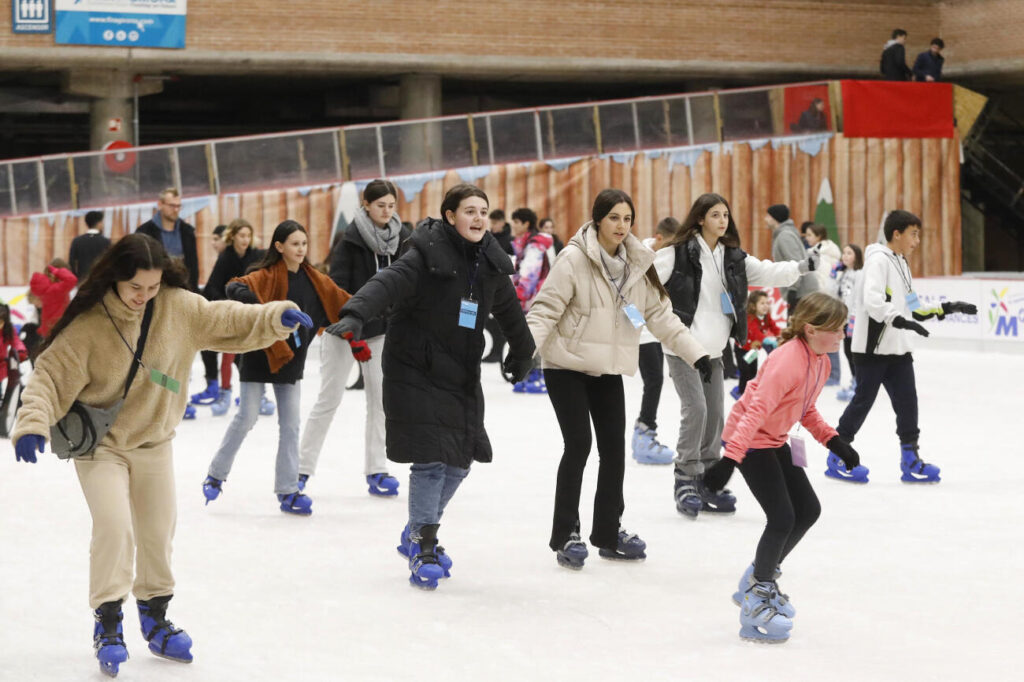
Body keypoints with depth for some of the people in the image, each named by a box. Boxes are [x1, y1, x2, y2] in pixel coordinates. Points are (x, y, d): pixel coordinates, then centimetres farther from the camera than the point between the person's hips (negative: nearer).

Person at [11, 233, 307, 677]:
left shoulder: (178, 307, -12)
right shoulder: (87, 325, -23)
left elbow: (228, 323, -6)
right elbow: (50, 376, -22)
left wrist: (277, 317, -22)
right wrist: (33, 424, -36)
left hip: (154, 442, 4)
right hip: (100, 444, -4)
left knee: (158, 535, 12)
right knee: (114, 528, -19)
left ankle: (155, 620, 32)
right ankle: (107, 624, -3)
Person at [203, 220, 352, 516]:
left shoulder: (313, 279, 2)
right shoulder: (267, 276, -15)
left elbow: (341, 301, 11)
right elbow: (235, 288, -32)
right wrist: (262, 310, -47)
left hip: (291, 358, 5)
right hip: (260, 355, -5)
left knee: (290, 425, 5)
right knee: (246, 418, 0)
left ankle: (288, 491, 11)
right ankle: (216, 475, 18)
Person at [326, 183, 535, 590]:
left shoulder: (489, 264, 4)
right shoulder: (427, 256, -16)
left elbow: (509, 310, 21)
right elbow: (389, 282, -32)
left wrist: (522, 354, 33)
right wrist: (355, 315, -50)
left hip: (461, 374, 7)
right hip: (416, 371, -7)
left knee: (459, 460, 10)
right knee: (430, 458, -11)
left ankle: (418, 534, 30)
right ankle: (422, 548, 0)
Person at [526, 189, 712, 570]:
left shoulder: (637, 264, 3)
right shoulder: (575, 259, -15)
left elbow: (660, 314, 6)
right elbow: (545, 309, -17)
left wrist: (696, 353, 0)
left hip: (608, 371, 6)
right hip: (567, 367, -6)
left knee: (614, 449, 6)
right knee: (578, 445, -11)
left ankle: (608, 533, 21)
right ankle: (565, 535, 1)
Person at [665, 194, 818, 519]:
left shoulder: (733, 257, 9)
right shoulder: (679, 253, -10)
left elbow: (766, 273, 3)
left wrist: (801, 267, -11)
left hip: (713, 349, 7)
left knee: (715, 414, 7)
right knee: (695, 408, -14)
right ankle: (685, 479, -5)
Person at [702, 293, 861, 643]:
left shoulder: (820, 361, 1)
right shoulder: (787, 361, -29)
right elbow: (757, 411, -35)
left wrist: (833, 441, 6)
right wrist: (731, 459, -41)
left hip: (776, 442, 10)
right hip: (750, 441, -10)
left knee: (808, 509, 11)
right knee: (782, 517, -14)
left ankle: (763, 576, 28)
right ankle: (756, 601, 0)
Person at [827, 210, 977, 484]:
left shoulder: (902, 264, 17)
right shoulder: (878, 260, -12)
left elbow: (912, 309, 20)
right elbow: (872, 300, -26)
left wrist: (947, 309, 14)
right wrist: (898, 320, -36)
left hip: (898, 348, 8)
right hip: (872, 347, -8)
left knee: (907, 401, 4)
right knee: (863, 400, -2)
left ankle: (910, 461, 9)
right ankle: (836, 458, 9)